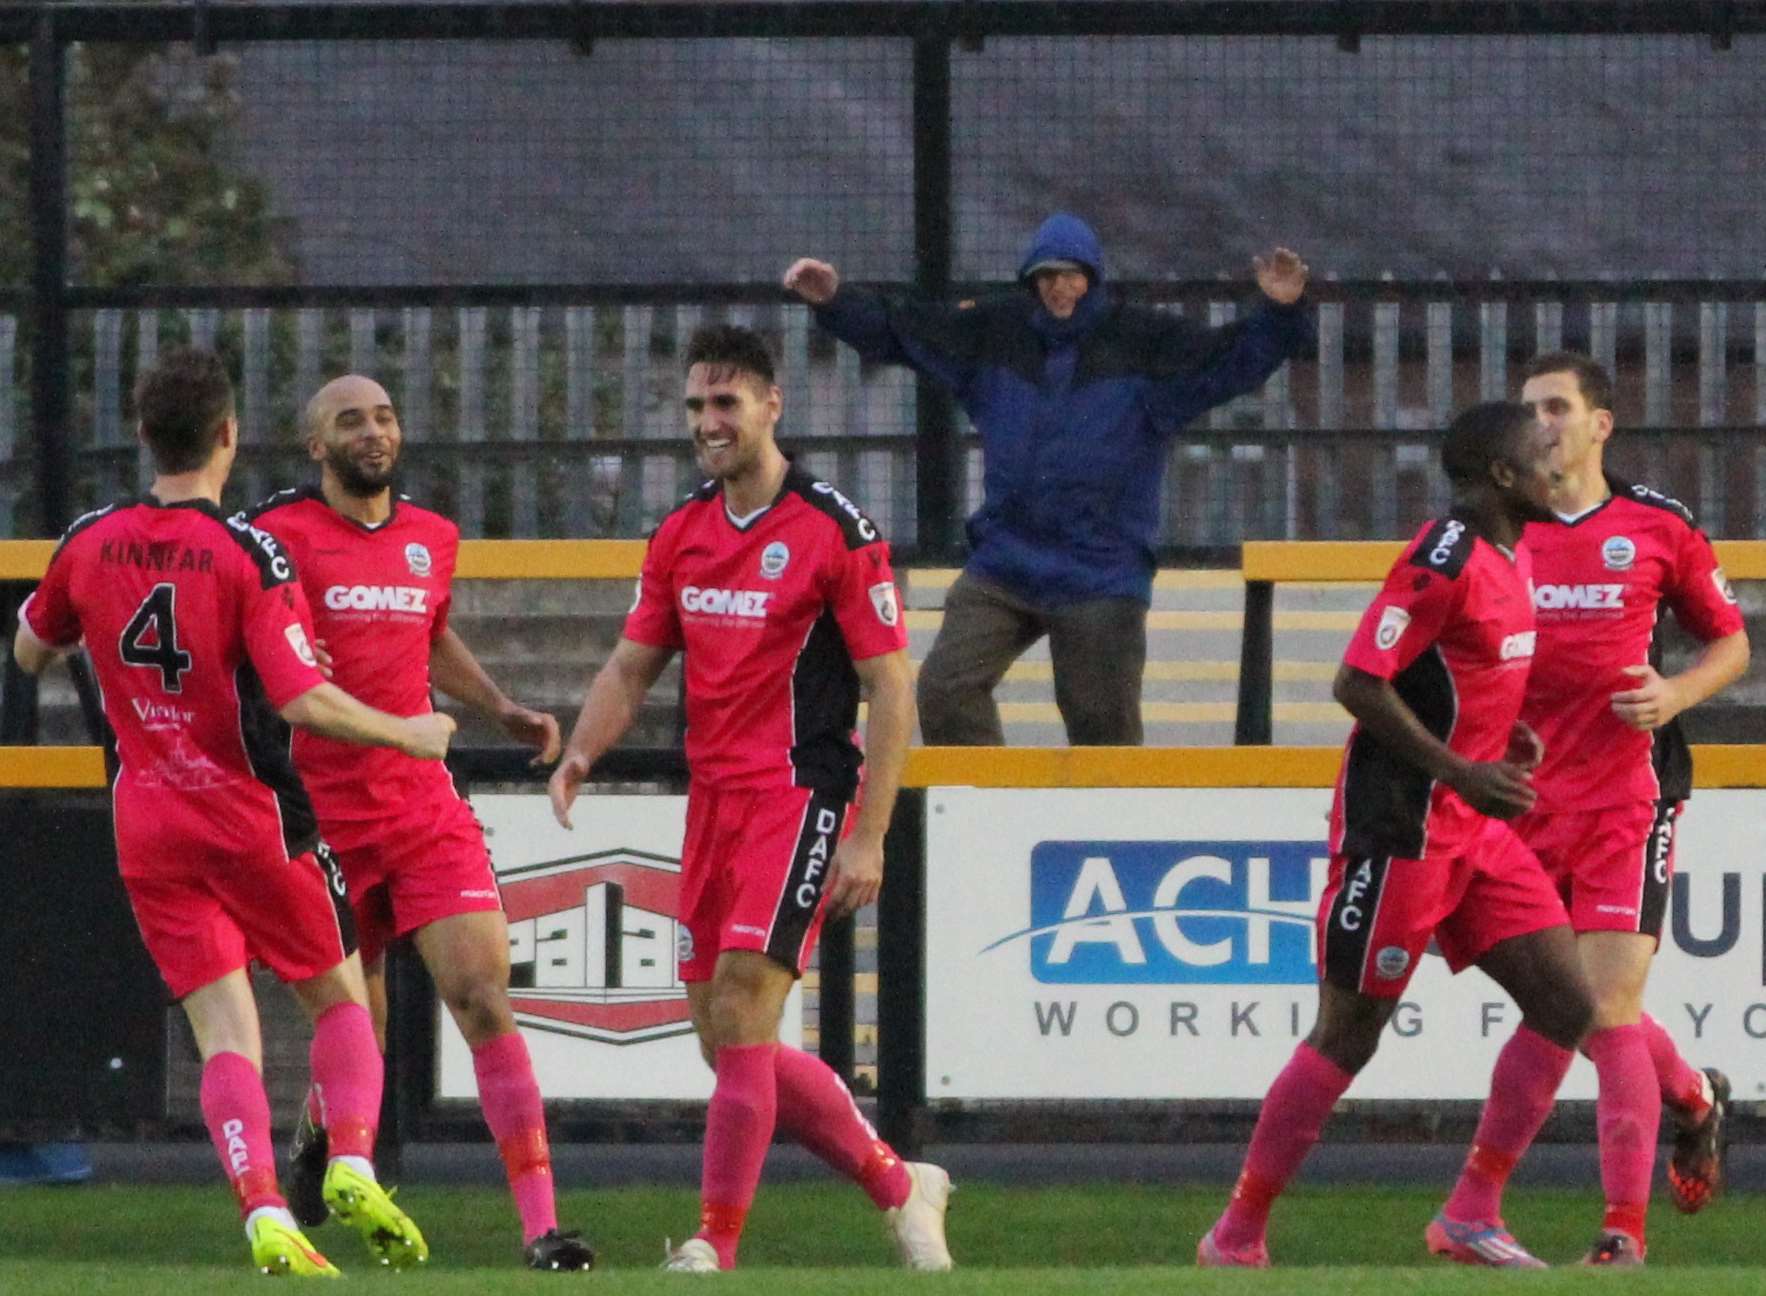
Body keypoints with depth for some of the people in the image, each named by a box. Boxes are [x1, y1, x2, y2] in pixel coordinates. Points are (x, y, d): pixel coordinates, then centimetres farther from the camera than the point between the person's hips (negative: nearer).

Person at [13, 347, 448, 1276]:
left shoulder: (89, 544, 0)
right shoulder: (250, 554, -15)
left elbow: (30, 651, 16)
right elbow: (303, 699, -20)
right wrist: (408, 734, -7)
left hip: (148, 827, 3)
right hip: (253, 818, -3)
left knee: (225, 1034, 1)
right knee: (340, 996, 14)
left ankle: (263, 1211, -17)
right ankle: (351, 1166, -7)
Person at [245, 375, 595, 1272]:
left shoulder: (432, 539, 11)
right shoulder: (281, 536, -6)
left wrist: (500, 710, 19)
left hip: (427, 809, 3)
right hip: (325, 816, -3)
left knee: (482, 995, -11)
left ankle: (541, 1228, -15)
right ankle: (318, 1135, 44)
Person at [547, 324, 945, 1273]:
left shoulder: (835, 532, -9)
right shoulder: (681, 534, 11)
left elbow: (890, 690, -9)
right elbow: (631, 665, 16)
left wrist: (868, 838, -15)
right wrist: (582, 752, -5)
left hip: (801, 797, -7)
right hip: (713, 797, 7)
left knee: (740, 1013, -16)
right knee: (730, 1044, 7)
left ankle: (715, 1245, -13)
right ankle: (900, 1186, 23)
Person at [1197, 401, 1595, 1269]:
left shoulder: (1509, 555, 12)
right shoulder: (1445, 561, -18)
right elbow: (1359, 684, -22)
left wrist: (1504, 736, 8)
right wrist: (1463, 772, -21)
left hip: (1474, 825, 9)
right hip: (1401, 829, -9)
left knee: (1564, 1002, 3)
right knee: (1349, 1032, -3)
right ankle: (1237, 1236, 6)